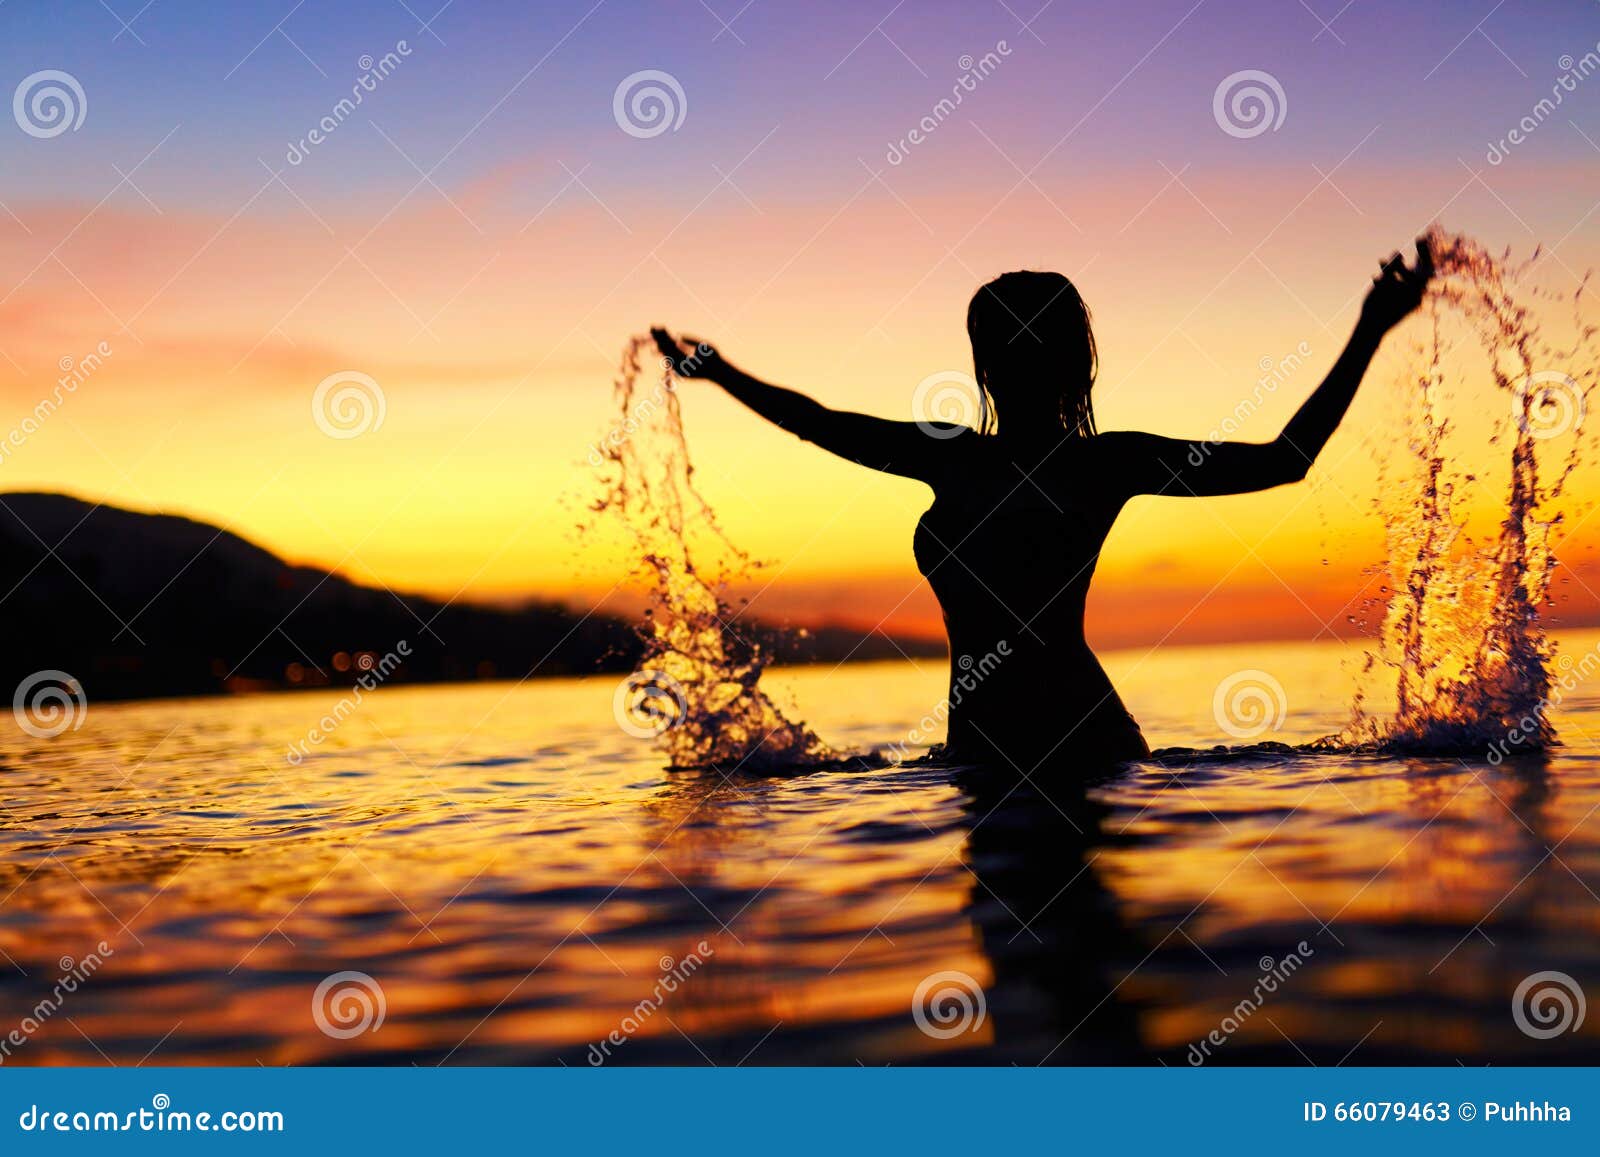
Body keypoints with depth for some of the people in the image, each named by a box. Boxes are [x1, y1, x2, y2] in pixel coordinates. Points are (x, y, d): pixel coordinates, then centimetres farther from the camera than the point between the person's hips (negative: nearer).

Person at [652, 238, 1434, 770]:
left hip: (1078, 744, -5)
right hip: (980, 752, 5)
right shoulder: (954, 459, 15)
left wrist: (1369, 335, 4)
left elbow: (1286, 458, 5)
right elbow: (818, 424, 29)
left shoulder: (1105, 463, 2)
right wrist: (715, 372, 39)